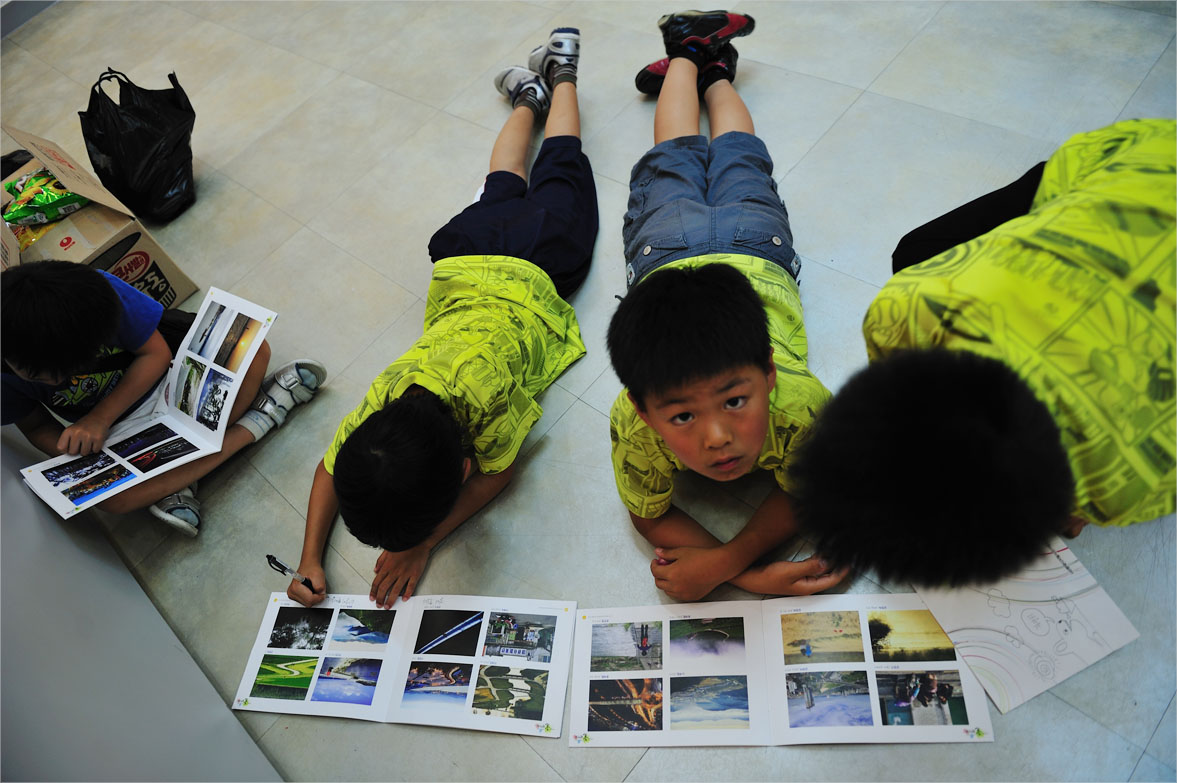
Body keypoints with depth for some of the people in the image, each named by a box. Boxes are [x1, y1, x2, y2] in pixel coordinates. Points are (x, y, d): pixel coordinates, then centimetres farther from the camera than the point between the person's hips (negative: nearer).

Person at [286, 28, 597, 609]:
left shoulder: (492, 395, -45)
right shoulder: (381, 401, -32)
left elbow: (498, 470, -26)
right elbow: (329, 468, -14)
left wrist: (422, 542, -34)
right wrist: (310, 559, -28)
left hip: (533, 271, -2)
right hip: (464, 263, 2)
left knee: (559, 172, 27)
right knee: (501, 193, 35)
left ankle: (560, 73, 48)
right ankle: (528, 96, 55)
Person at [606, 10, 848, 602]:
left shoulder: (801, 407, -46)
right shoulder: (634, 425, -44)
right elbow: (650, 515, -24)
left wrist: (728, 557, -43)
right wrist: (748, 576, -44)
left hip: (754, 255, 0)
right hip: (664, 258, 0)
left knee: (740, 163, 32)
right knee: (669, 168, 31)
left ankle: (714, 69, 57)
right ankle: (687, 54, 55)